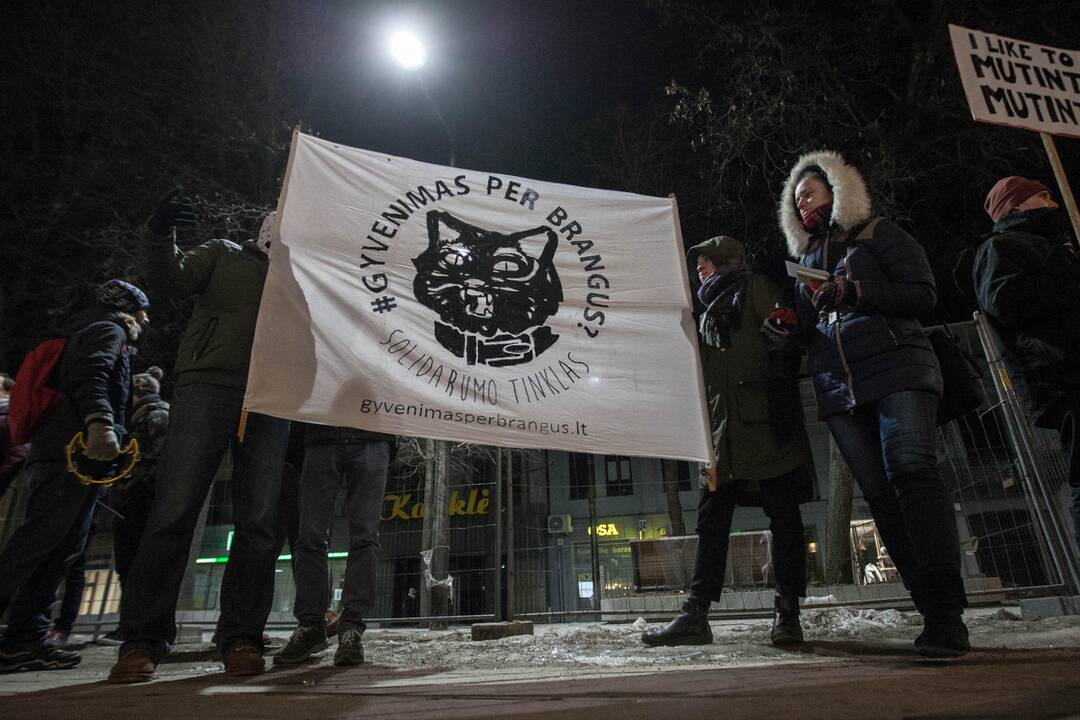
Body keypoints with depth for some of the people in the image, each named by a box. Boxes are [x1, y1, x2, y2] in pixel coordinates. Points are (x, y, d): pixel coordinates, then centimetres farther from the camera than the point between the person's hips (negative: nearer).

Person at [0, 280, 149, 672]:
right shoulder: (108, 330, 3)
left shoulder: (94, 332, 34)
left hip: (62, 453, 10)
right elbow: (90, 376, -18)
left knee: (62, 549, 6)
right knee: (39, 541, -14)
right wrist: (99, 422, -34)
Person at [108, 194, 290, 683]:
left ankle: (241, 638, 1)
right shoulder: (224, 256, 21)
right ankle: (142, 639, 1)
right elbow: (172, 278, 4)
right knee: (173, 513, -8)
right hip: (207, 385, -3)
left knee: (258, 523, -4)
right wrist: (159, 235, -13)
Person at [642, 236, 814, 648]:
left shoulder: (754, 288, 6)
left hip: (763, 423, -7)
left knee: (782, 513, -2)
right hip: (725, 429, 8)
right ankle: (695, 615, 4)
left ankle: (787, 613, 4)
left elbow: (781, 346, -8)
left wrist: (781, 404, -18)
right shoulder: (712, 310, 28)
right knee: (711, 519, 2)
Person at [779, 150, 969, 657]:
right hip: (837, 389, 5)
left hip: (896, 369, -4)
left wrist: (855, 292, -11)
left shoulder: (878, 234, 11)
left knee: (910, 468, -21)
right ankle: (934, 611, -3)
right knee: (880, 494, -5)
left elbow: (923, 295, 0)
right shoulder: (805, 258, 26)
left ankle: (945, 607, -19)